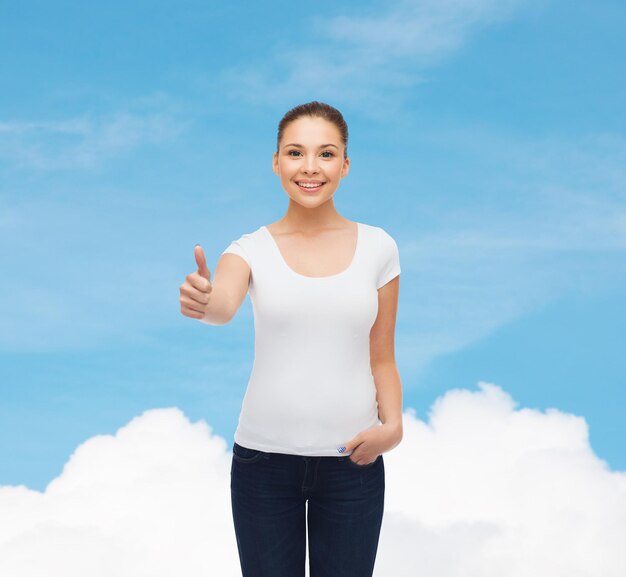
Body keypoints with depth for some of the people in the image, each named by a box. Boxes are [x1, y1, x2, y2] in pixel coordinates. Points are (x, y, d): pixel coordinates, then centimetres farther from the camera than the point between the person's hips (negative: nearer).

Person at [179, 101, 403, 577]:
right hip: (264, 457, 0)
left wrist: (392, 423, -11)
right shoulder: (253, 249, -1)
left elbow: (382, 358, 7)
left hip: (351, 461, 1)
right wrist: (201, 301, -46)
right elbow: (223, 306, -23)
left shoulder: (377, 247, 2)